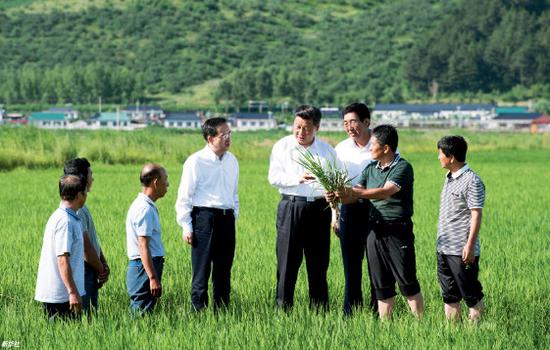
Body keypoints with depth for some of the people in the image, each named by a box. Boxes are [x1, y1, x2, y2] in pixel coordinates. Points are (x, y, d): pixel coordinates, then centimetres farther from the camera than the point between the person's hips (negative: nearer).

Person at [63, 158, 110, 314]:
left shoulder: (82, 206, 15)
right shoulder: (75, 209, -18)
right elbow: (85, 246, -19)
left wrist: (104, 264, 6)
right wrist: (101, 270, -8)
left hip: (91, 272, 10)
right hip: (83, 270, -10)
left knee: (92, 315, 12)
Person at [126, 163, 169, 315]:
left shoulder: (141, 205, 15)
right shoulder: (145, 209, -16)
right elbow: (143, 247, -21)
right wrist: (153, 278, -23)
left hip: (141, 268, 10)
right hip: (144, 268, -10)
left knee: (139, 313, 10)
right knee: (142, 314, -8)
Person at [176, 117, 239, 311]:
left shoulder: (231, 161, 12)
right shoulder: (196, 162, -7)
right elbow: (184, 195, -6)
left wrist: (234, 218, 15)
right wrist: (186, 226, -9)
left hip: (227, 218, 6)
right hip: (204, 217, -6)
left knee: (223, 270, 11)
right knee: (202, 269, -3)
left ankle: (222, 309, 18)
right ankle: (199, 309, 3)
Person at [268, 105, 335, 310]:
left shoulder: (327, 151, 12)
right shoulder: (282, 146, 6)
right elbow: (274, 177, -2)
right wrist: (297, 179, -18)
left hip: (319, 207, 2)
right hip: (291, 206, -2)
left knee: (319, 262, 5)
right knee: (288, 261, -3)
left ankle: (320, 309, 12)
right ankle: (283, 308, 1)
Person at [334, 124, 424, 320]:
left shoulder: (403, 167, -8)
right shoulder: (370, 169, 13)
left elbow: (386, 192, -23)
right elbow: (353, 196, 8)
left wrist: (355, 192, -32)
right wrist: (337, 197, -13)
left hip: (398, 231, -6)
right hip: (375, 229, 6)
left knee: (407, 282, -3)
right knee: (381, 284, 8)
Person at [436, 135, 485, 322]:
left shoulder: (472, 181, -12)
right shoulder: (449, 178, 14)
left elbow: (476, 215, -15)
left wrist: (470, 245, -20)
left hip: (462, 251, -9)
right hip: (444, 249, 9)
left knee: (470, 293, 0)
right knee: (449, 294, 13)